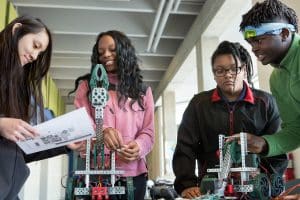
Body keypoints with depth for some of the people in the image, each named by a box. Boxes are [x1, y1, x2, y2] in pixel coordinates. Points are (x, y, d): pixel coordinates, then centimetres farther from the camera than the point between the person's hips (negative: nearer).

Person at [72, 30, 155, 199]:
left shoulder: (142, 90, 14)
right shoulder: (87, 85, 10)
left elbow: (148, 132, 8)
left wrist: (139, 146, -16)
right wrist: (102, 131, -23)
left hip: (133, 173, 2)